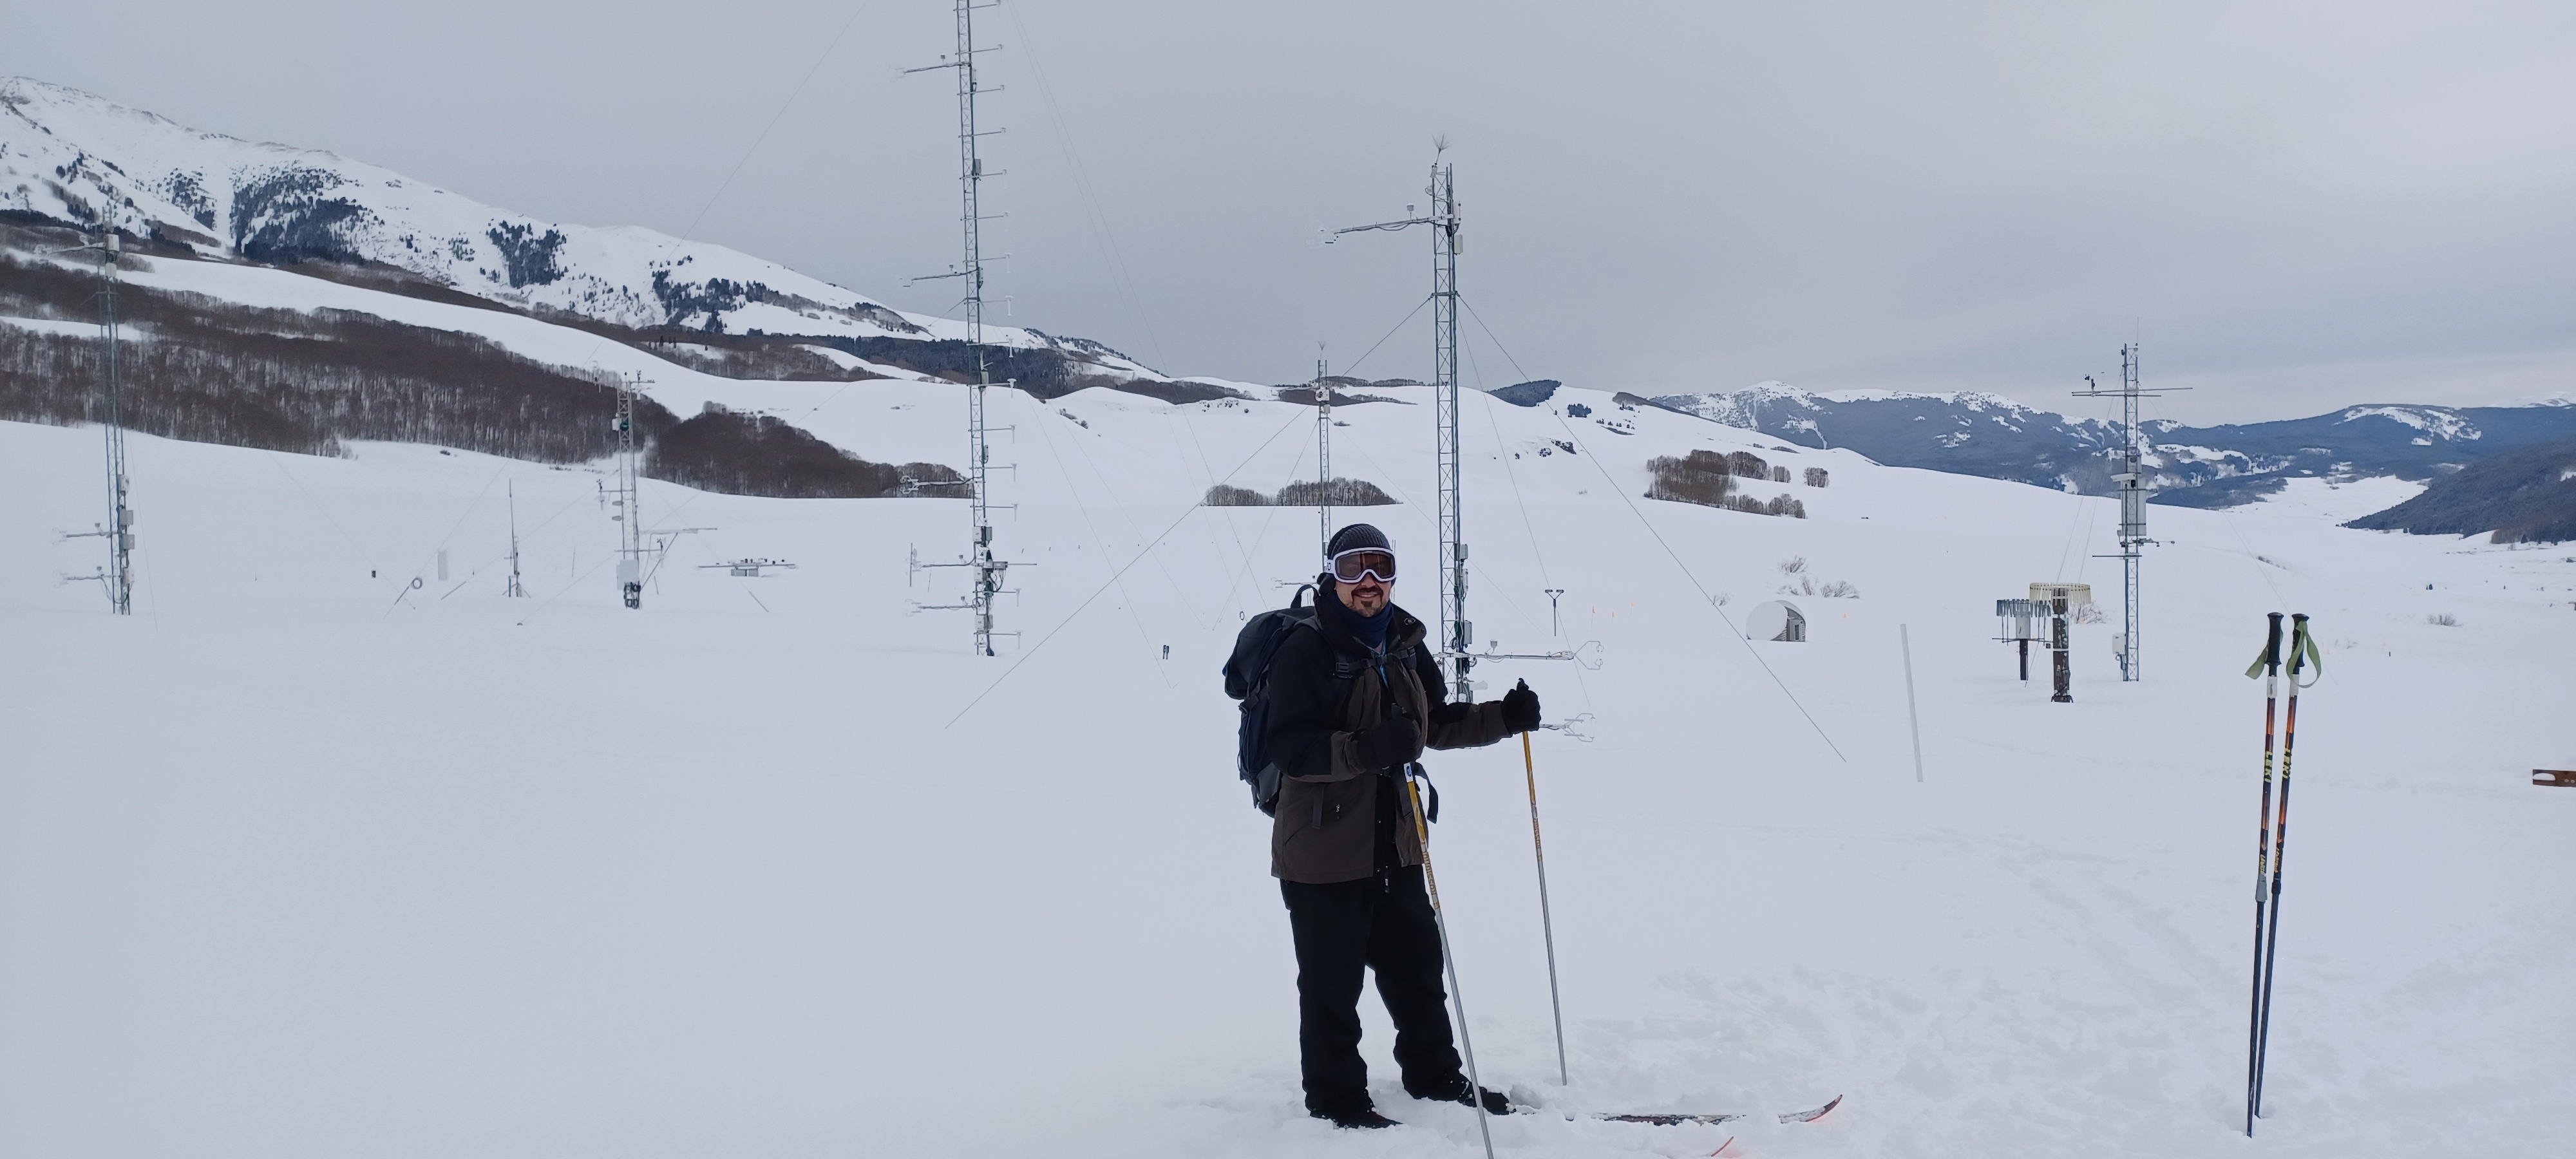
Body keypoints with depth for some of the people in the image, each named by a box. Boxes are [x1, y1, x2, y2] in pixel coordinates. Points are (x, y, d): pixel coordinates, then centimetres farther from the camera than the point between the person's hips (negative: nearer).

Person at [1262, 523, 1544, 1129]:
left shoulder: (1405, 645, 8)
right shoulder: (1305, 651, -15)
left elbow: (1438, 723, 19)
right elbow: (1292, 748, -22)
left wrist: (1504, 716, 6)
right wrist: (1365, 749, -35)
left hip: (1393, 844, 7)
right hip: (1323, 849, -7)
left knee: (1417, 965, 19)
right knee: (1333, 985, 4)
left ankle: (1435, 1075, 37)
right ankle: (1336, 1098, 21)